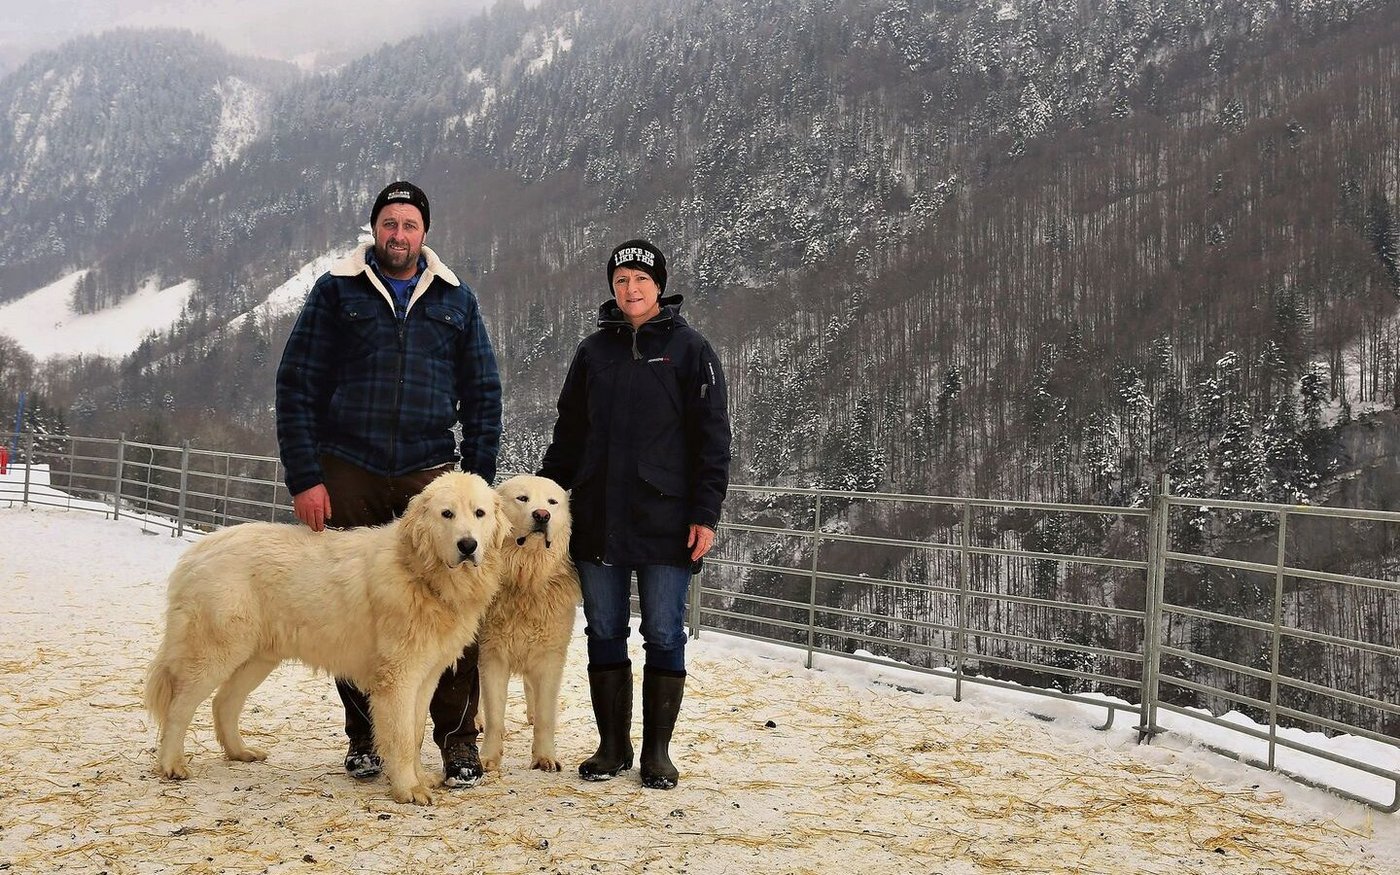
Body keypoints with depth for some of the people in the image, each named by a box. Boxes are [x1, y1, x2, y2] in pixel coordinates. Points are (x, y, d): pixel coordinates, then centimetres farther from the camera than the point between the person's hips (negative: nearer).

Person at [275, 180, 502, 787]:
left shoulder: (455, 299, 11)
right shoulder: (336, 292, 5)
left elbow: (483, 395, 10)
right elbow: (295, 386, 1)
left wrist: (477, 481, 1)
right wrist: (304, 478, -7)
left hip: (430, 470, 0)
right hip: (348, 472, 0)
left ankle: (458, 737, 4)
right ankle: (364, 736, 20)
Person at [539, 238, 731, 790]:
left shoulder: (689, 349, 1)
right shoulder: (594, 350, 12)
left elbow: (712, 437, -2)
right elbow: (568, 432, 17)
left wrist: (706, 514, -9)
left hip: (665, 522, -3)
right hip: (597, 521, 4)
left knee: (663, 637, 3)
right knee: (604, 634, 8)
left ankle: (657, 751, 14)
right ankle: (612, 745, 20)